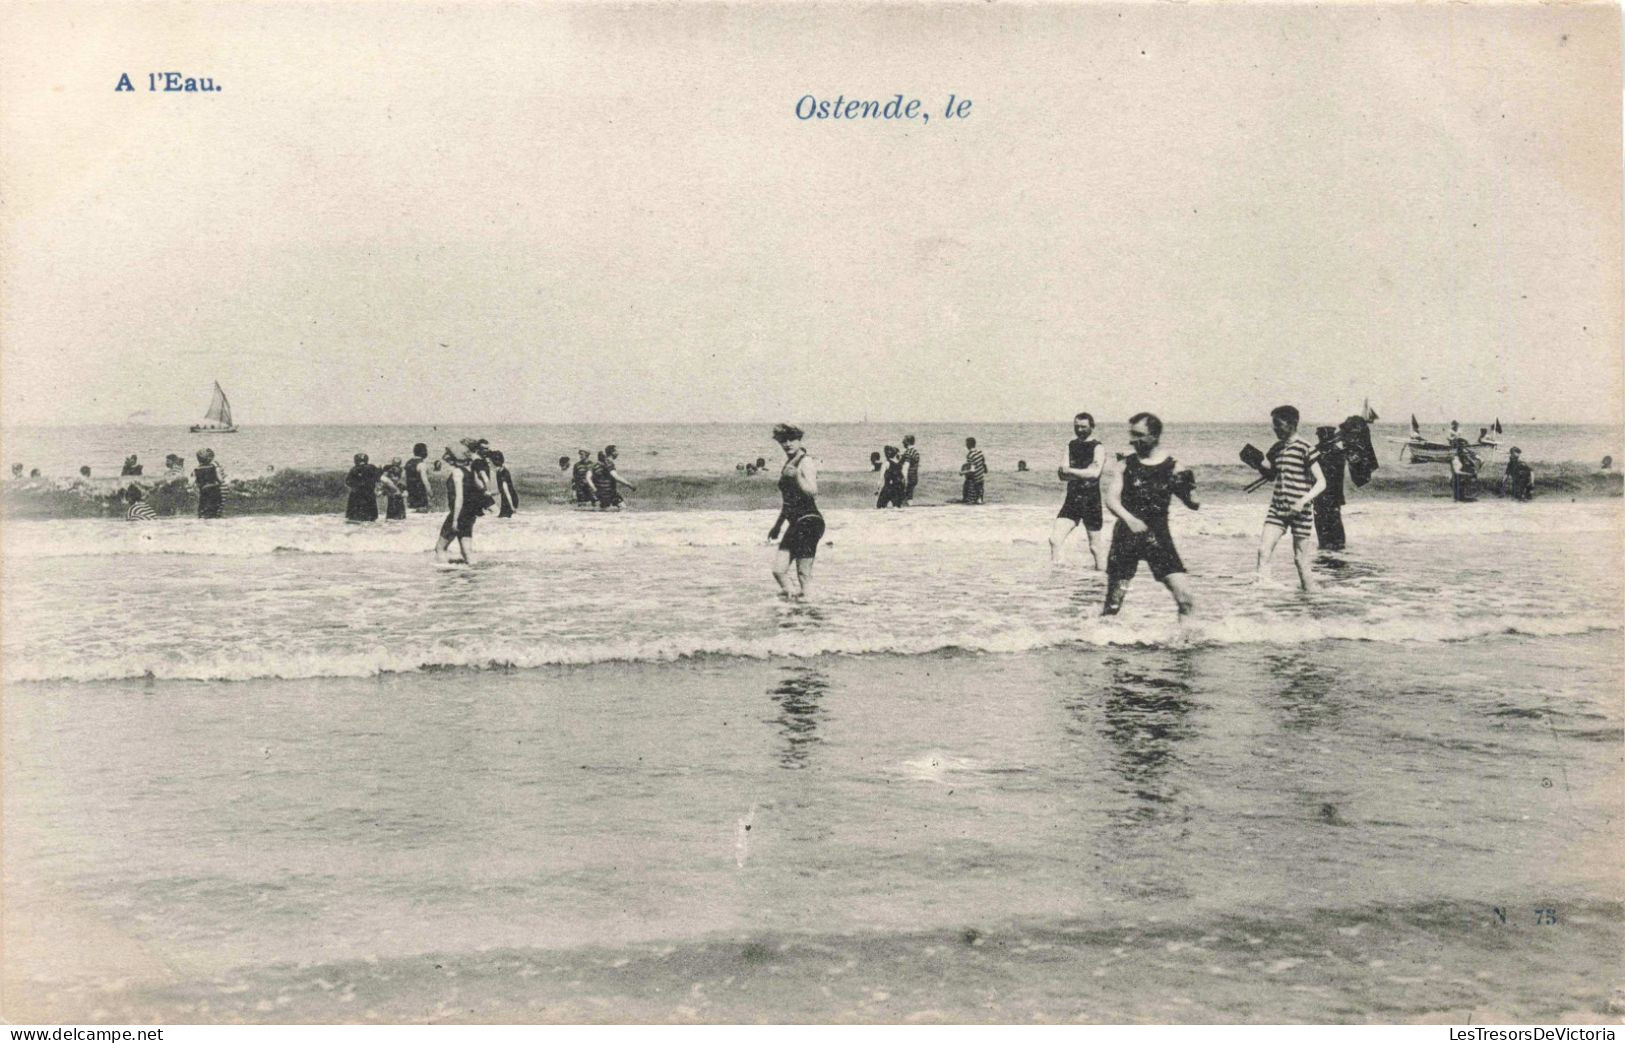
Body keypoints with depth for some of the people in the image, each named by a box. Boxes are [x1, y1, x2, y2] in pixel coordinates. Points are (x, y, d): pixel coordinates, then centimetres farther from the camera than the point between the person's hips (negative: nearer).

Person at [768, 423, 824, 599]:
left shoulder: (805, 462, -9)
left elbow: (812, 492, -23)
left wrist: (797, 476, -36)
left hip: (809, 521, -9)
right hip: (795, 524, 9)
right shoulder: (788, 464, 17)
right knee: (778, 569, 2)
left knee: (803, 573, -7)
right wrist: (777, 525, 28)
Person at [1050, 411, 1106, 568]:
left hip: (1091, 501, -4)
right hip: (1072, 499, 5)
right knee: (1054, 538, -8)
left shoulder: (1097, 447, -6)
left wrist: (1070, 471, -18)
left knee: (1095, 545, 5)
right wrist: (1082, 474, -14)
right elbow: (1062, 474, 4)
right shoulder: (1071, 445, 11)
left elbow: (1094, 472, -21)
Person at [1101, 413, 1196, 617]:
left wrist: (1186, 488, -17)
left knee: (1183, 593, -10)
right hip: (1127, 535, 0)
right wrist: (1129, 519, -28)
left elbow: (1192, 504, 5)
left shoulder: (1172, 468, 2)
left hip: (1158, 536, 0)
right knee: (1113, 600, 1)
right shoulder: (1124, 466, 2)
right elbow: (1111, 499, -9)